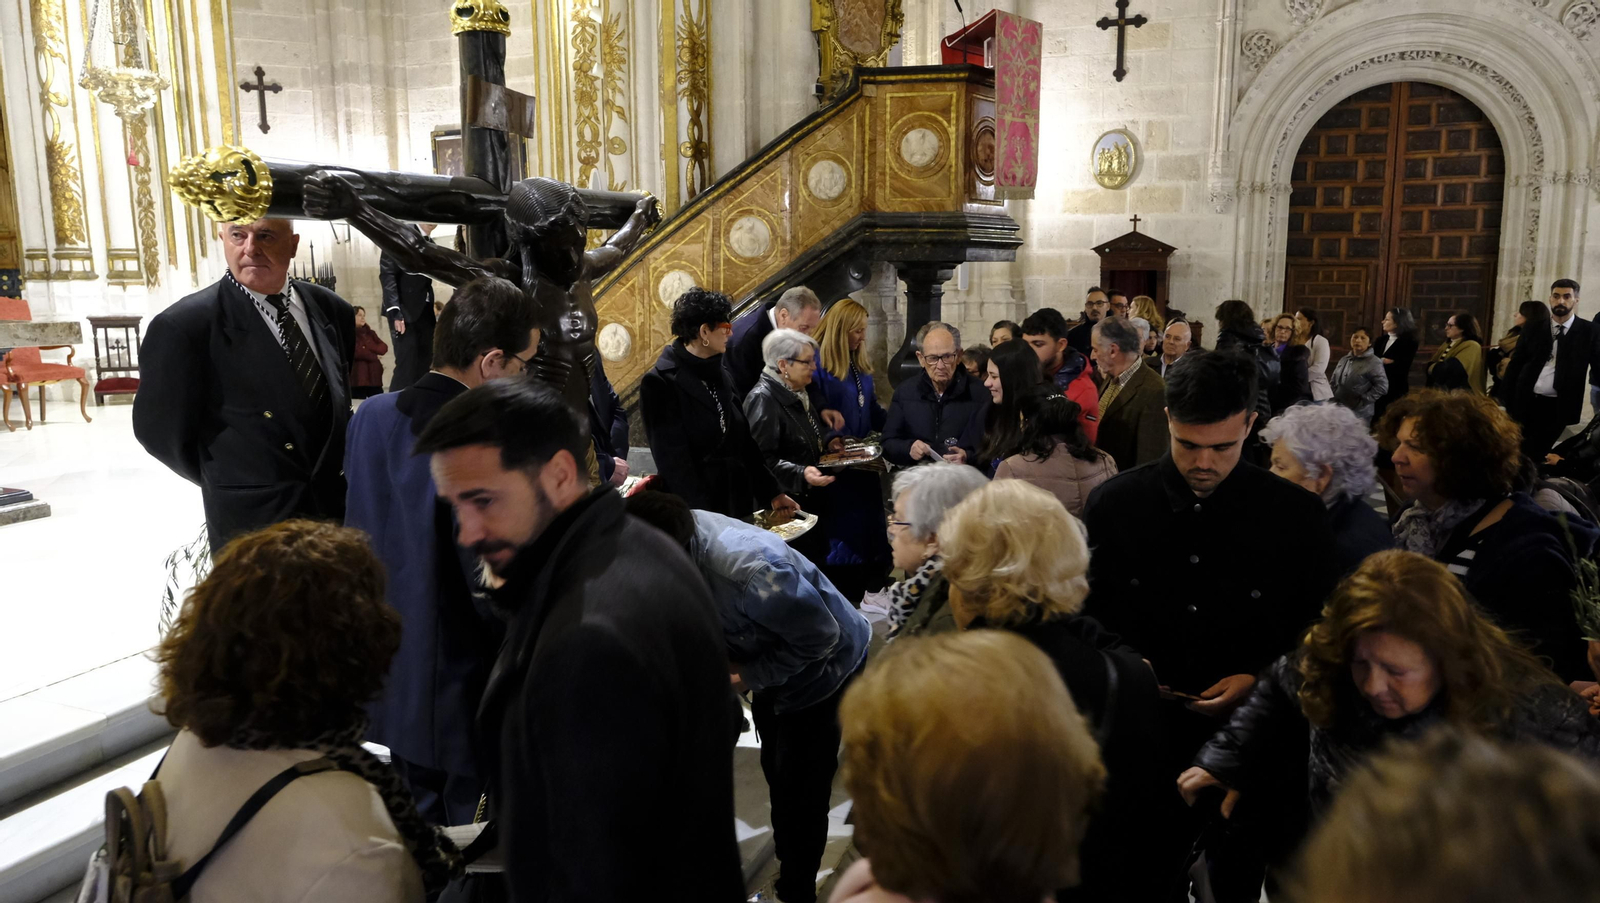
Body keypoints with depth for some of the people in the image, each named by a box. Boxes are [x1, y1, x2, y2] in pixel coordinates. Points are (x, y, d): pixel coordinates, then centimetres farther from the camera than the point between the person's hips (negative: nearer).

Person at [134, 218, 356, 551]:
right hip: (253, 525, -4)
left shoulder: (331, 309, 1)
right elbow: (159, 431, -5)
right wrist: (230, 485, 4)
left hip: (343, 511, 4)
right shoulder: (185, 325, -13)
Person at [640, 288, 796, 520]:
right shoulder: (661, 383, -13)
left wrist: (772, 493, 10)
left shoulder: (719, 374, 9)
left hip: (736, 504, 7)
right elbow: (673, 462, -16)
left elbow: (744, 442, 12)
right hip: (694, 513, -6)